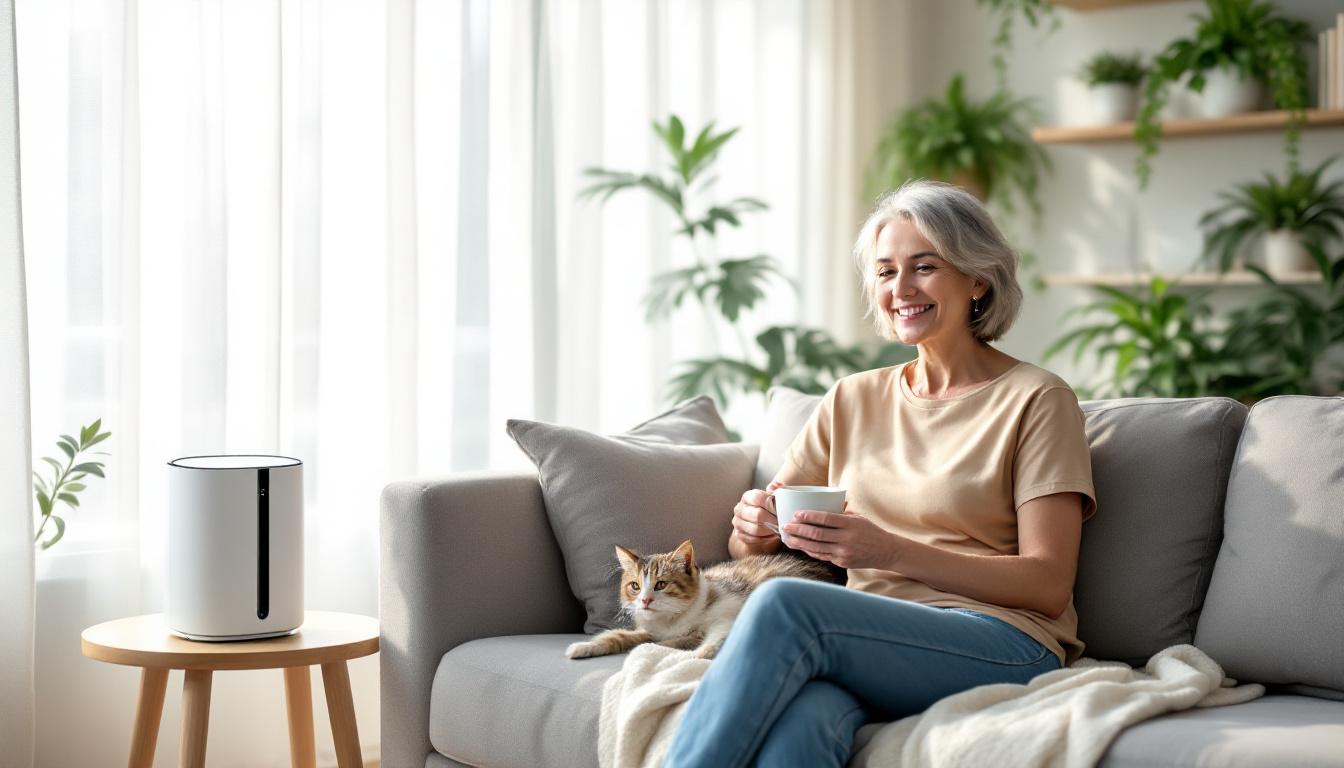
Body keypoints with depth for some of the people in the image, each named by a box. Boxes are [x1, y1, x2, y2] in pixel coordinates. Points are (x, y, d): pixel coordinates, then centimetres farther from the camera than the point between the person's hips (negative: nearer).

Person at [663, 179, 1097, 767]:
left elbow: (1047, 585, -4)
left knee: (783, 604, -32)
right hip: (868, 641, 3)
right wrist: (753, 528, -5)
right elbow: (743, 547, 21)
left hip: (1003, 646, -3)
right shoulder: (853, 400, 21)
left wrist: (890, 551, -17)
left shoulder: (1036, 399, 5)